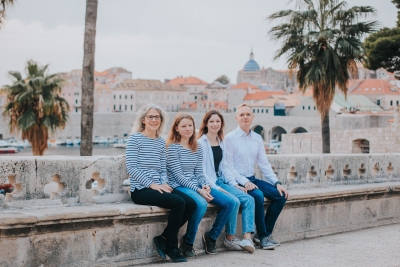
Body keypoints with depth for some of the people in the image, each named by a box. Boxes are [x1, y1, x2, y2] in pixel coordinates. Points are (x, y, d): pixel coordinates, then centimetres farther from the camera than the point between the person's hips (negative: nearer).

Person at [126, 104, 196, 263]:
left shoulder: (161, 142, 15)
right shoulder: (135, 138, -4)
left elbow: (163, 169, 13)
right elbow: (131, 168, -12)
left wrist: (164, 184, -8)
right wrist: (151, 184, -17)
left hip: (157, 188, 7)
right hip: (140, 190, -7)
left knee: (191, 204, -13)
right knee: (178, 202, -25)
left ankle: (163, 238, 0)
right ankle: (171, 246, -7)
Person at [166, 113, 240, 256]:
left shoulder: (197, 148, 15)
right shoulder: (173, 148, -6)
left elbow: (199, 173, 13)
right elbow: (179, 176, -12)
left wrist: (205, 185, -9)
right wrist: (198, 190, -21)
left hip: (196, 186, 7)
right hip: (179, 187, -7)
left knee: (233, 202, -10)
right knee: (201, 203, -39)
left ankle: (212, 236, 7)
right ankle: (187, 242, -16)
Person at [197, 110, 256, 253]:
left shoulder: (222, 142, 16)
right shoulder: (201, 143, -5)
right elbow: (201, 170, -11)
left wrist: (233, 184, 6)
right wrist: (216, 188, -18)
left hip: (221, 182, 7)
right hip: (208, 185, -7)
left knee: (249, 199, -14)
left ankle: (247, 238, -21)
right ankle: (229, 239, -10)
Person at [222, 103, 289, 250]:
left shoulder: (257, 138, 10)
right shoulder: (230, 138, -7)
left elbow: (264, 164, 10)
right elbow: (227, 166, -12)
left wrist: (277, 183, -1)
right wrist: (244, 182, -21)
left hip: (252, 179, 7)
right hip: (237, 181, -7)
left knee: (280, 195, -10)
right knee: (258, 195, -31)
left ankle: (266, 233, -2)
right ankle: (263, 237, -16)